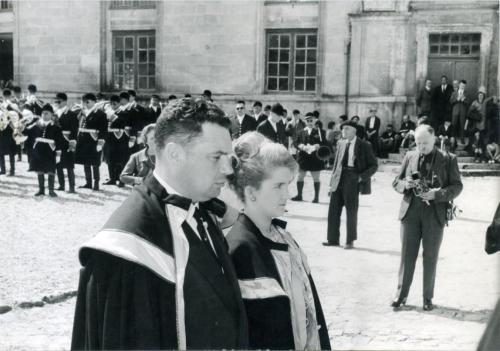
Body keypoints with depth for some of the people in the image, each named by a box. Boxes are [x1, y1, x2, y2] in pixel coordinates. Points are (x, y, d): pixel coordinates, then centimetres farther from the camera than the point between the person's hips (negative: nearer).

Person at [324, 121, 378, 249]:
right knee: (333, 210, 6)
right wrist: (333, 179, 9)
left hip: (352, 179, -5)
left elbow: (374, 165, -2)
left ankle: (350, 241, 15)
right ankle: (333, 239, 17)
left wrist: (362, 177, -13)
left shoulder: (364, 145, -4)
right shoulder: (341, 143, 11)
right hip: (339, 178, 5)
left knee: (351, 211, 3)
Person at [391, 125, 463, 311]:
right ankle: (401, 294, 12)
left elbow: (457, 186, 0)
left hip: (434, 213, -2)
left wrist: (437, 194, -16)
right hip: (411, 211, 2)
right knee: (407, 254, 3)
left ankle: (428, 298, 14)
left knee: (430, 257, 4)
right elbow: (396, 182, 13)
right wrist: (405, 184, -10)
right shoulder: (410, 156, 9)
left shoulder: (448, 159, 1)